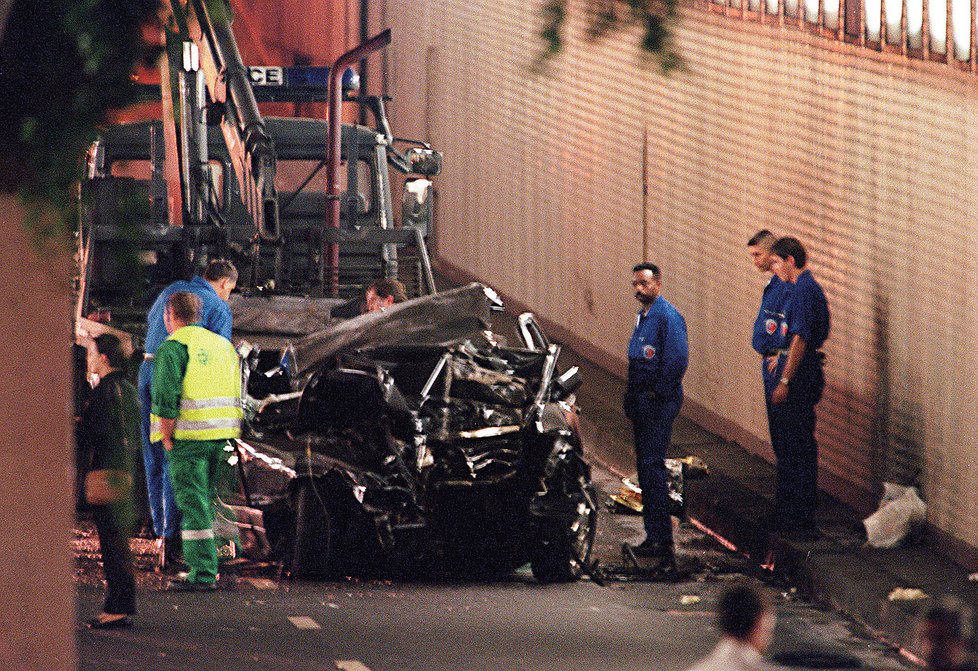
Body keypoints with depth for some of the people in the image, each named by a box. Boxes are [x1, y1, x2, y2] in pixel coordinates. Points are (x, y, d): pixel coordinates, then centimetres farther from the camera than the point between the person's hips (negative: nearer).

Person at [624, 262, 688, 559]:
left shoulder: (667, 316, -14)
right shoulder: (643, 316, 17)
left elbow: (678, 360, -20)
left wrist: (656, 393, -16)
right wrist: (632, 395, 17)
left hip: (659, 402, -10)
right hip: (643, 401, 10)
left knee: (652, 465, -12)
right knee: (645, 467, 11)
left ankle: (661, 539, -12)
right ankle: (653, 535, 15)